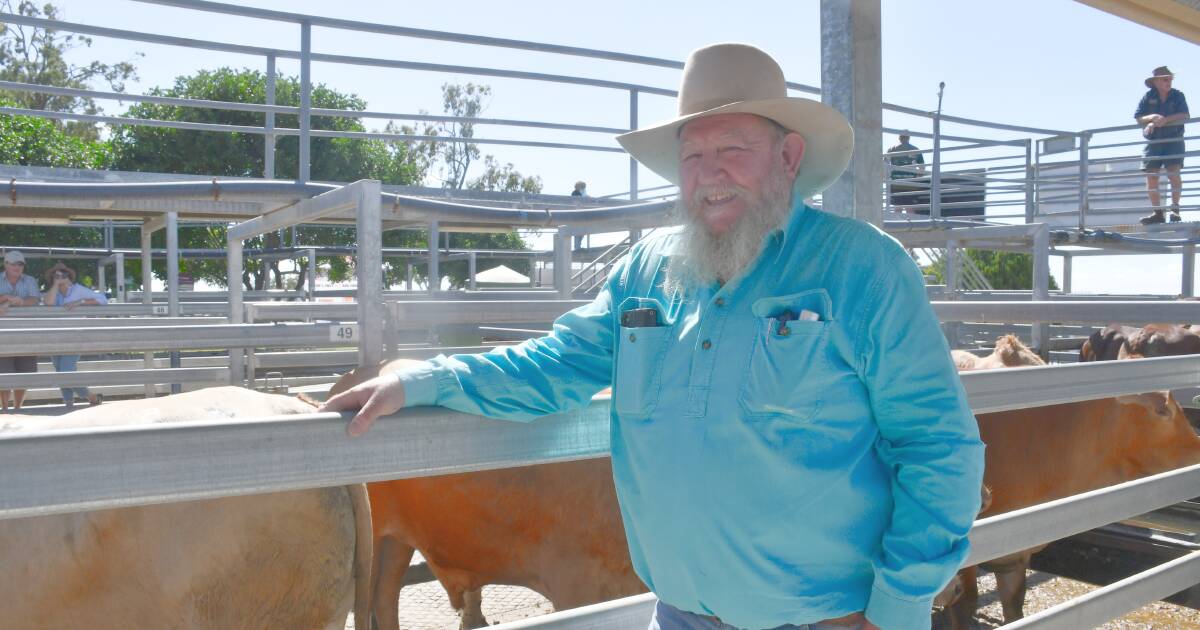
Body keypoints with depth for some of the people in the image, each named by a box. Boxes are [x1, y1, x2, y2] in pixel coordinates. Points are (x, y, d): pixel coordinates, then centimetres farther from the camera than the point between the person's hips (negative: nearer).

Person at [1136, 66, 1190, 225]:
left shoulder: (1177, 95, 3)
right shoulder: (1148, 96, 4)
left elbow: (1185, 115, -8)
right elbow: (1138, 119, 0)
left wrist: (1165, 119, -19)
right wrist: (1153, 117, -18)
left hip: (1174, 141, -2)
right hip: (1153, 142, 2)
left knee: (1173, 173, -16)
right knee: (1151, 176, -3)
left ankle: (1175, 209, -13)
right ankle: (1157, 212, 3)